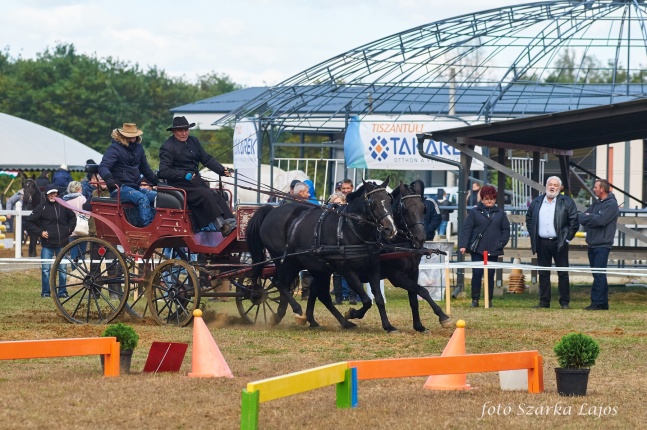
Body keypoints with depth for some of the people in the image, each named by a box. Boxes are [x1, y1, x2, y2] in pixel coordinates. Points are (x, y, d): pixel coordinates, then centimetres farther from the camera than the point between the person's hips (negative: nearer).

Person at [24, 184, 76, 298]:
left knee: (63, 269, 5)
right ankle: (45, 293, 7)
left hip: (62, 243, 2)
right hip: (47, 244, -2)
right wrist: (40, 232, -8)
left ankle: (62, 292, 15)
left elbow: (73, 217, 25)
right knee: (45, 269, -2)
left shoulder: (63, 207, 5)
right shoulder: (42, 208, -3)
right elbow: (28, 223, 0)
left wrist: (69, 229, 10)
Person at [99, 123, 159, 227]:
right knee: (143, 198, -33)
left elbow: (145, 168, 31)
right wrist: (108, 178, -40)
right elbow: (103, 167, -19)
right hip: (120, 189, -7)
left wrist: (157, 182, 30)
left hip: (135, 188, 7)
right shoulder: (115, 149, -6)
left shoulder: (138, 147, 16)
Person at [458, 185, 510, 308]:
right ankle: (475, 299, 2)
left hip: (493, 251, 2)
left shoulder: (500, 214, 11)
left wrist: (502, 243, -3)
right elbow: (466, 229, -3)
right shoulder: (474, 212, 2)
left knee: (490, 275, 6)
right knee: (477, 273, -5)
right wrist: (463, 245, -13)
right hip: (477, 250, -2)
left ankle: (489, 300, 12)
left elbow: (506, 230, 11)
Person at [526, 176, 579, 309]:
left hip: (559, 243, -3)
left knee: (563, 273, -1)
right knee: (543, 274, 5)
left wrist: (567, 237, -6)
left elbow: (574, 222, -1)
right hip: (542, 243, 3)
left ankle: (564, 302, 4)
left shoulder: (567, 202, 0)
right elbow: (529, 219, 20)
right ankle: (544, 301, 10)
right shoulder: (536, 202, 11)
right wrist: (533, 236, 10)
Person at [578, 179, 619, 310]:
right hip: (592, 244, 9)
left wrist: (587, 218, -5)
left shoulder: (611, 204, -8)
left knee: (599, 275, -10)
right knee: (598, 275, 10)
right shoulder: (596, 203, 18)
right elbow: (581, 217, 10)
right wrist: (590, 218, -11)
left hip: (602, 244, -9)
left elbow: (601, 220, -20)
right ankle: (603, 303, 15)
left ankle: (597, 302, -11)